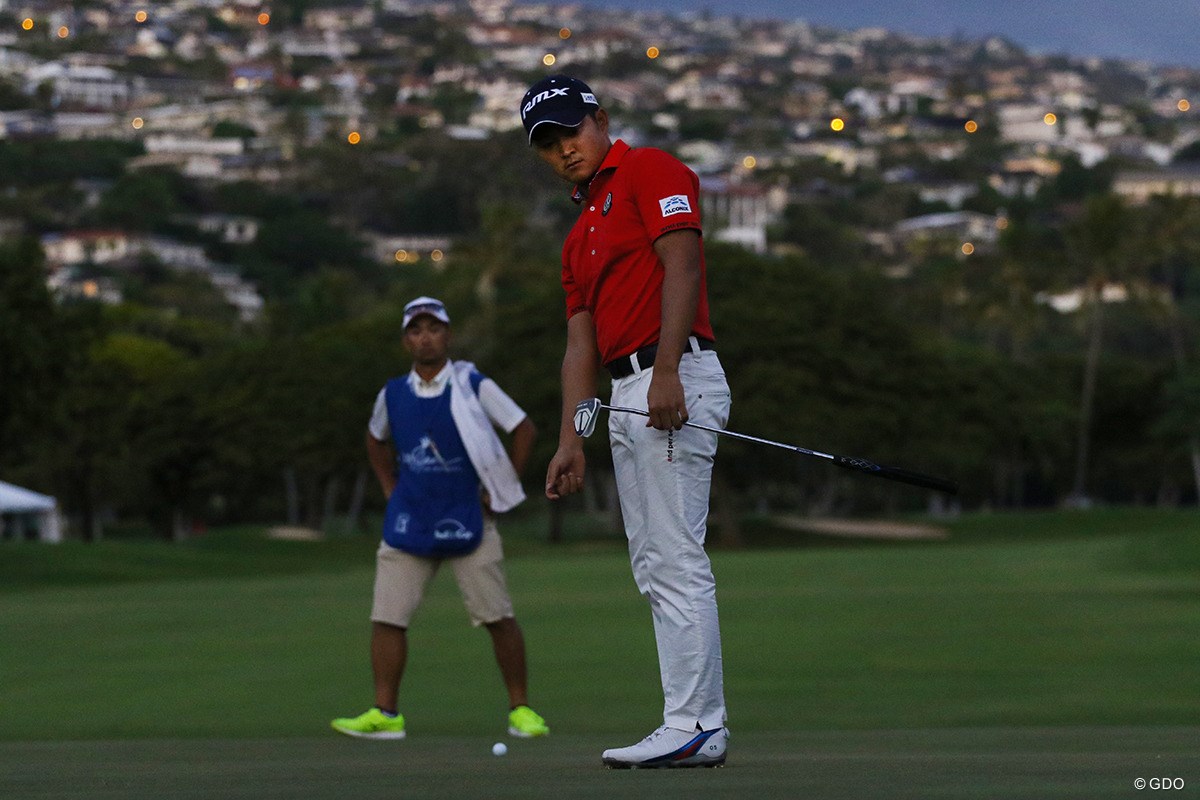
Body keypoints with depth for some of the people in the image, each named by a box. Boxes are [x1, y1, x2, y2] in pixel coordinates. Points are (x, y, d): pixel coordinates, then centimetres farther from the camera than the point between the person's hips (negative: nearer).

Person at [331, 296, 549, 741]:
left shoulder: (473, 387, -4)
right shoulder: (393, 395, 6)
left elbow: (523, 429, 2)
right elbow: (376, 441, 26)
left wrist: (502, 488, -1)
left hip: (467, 520, -3)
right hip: (408, 524, 3)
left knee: (497, 617, -5)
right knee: (387, 617, -6)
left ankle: (520, 708, 6)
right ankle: (385, 714, 0)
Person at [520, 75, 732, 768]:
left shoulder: (649, 170, -1)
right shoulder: (581, 234, 25)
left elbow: (682, 266, -13)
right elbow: (582, 343, 22)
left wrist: (666, 372, -23)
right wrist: (571, 442, 14)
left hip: (674, 384, -10)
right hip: (626, 398, 10)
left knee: (677, 561, -13)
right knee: (654, 568, 7)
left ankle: (696, 727, -15)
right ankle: (694, 726, 8)